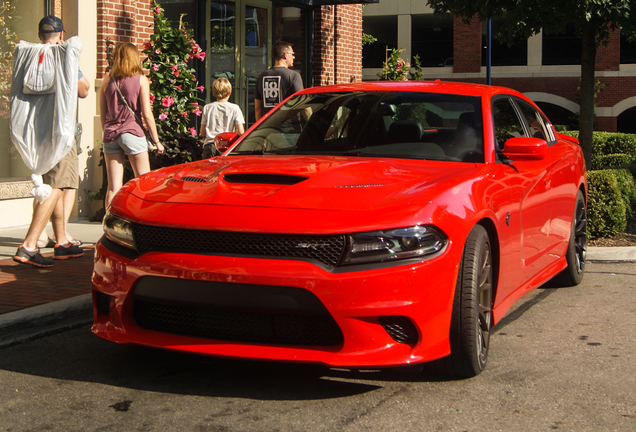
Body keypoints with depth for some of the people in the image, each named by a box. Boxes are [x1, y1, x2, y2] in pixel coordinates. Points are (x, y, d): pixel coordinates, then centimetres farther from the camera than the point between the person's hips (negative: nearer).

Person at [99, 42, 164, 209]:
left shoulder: (107, 81, 8)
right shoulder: (140, 80, -2)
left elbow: (102, 115, 10)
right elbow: (147, 115, -6)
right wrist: (156, 140, 1)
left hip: (110, 135, 4)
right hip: (132, 133, -3)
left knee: (113, 187, 4)